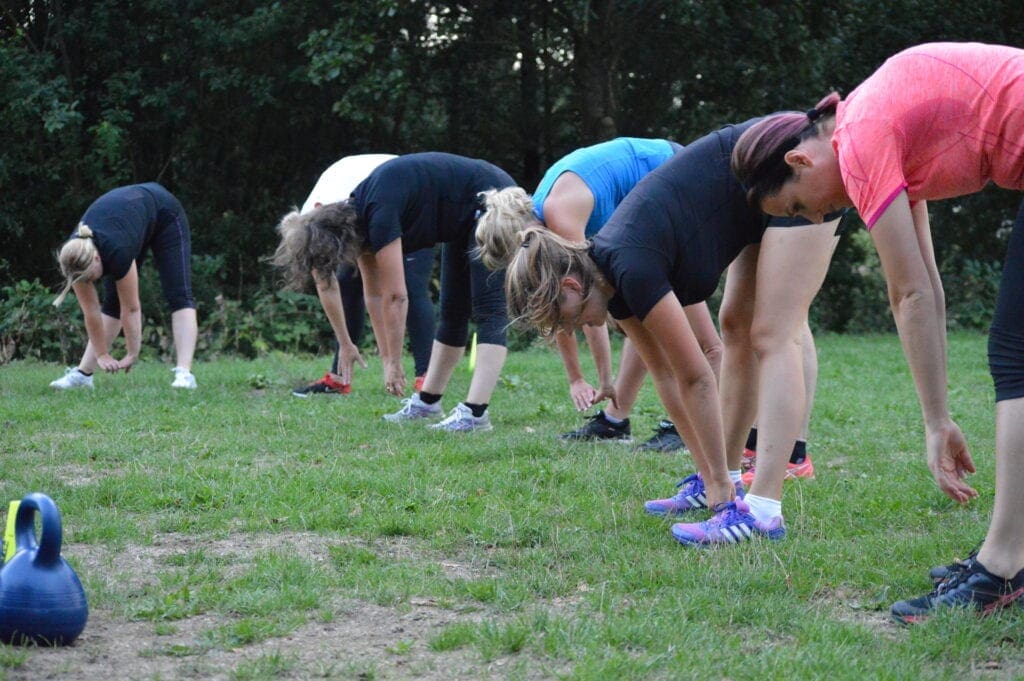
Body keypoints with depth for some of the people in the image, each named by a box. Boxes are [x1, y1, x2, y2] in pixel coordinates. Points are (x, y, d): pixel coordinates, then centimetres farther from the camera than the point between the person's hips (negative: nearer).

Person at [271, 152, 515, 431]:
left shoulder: (379, 213, -29)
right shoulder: (355, 218, -1)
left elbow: (395, 296, -26)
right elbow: (375, 293, 6)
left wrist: (393, 363, -18)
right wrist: (386, 360, 7)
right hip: (466, 219, 10)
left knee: (487, 309, -17)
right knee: (453, 311, 15)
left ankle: (475, 412, -25)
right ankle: (427, 401, 22)